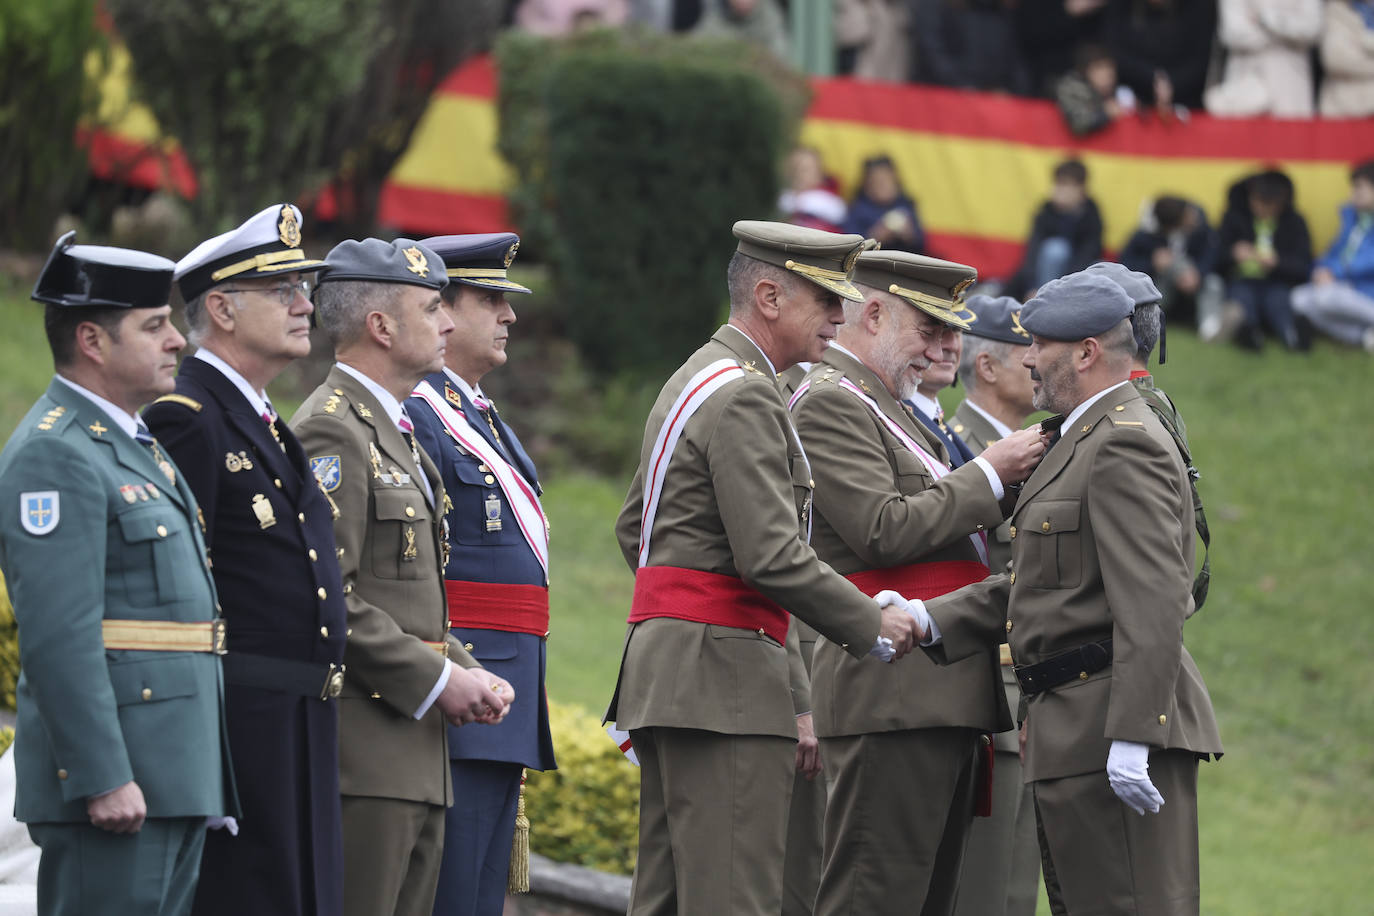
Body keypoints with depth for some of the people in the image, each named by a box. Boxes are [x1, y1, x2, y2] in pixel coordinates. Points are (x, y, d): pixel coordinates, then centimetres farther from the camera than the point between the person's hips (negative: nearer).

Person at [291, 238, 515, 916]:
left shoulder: (393, 429, 22)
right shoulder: (331, 430, -12)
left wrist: (469, 673, 9)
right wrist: (438, 681, -15)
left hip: (413, 754, 10)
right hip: (361, 756, -10)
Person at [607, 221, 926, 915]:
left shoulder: (691, 382, 20)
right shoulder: (744, 395, -13)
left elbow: (633, 529, 27)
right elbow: (772, 556, -21)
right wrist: (873, 626, -8)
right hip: (724, 675, -11)